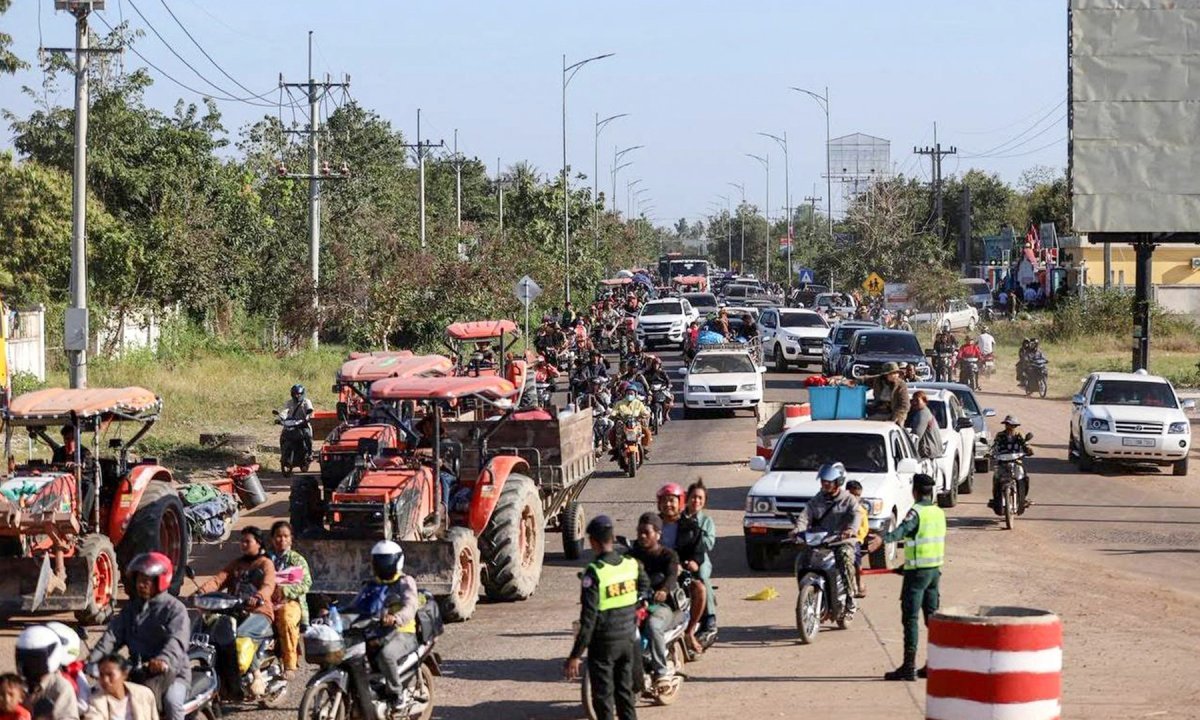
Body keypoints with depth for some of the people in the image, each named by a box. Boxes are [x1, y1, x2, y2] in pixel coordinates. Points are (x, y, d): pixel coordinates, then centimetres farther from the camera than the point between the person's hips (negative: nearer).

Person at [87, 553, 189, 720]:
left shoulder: (174, 608, -5)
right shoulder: (131, 608, 15)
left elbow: (177, 640, -22)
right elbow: (113, 635, 4)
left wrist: (164, 660, -43)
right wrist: (93, 659, -13)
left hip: (171, 671, -6)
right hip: (137, 671, 6)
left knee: (171, 701, -32)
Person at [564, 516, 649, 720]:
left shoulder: (594, 573, -20)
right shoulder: (632, 564, -3)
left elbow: (588, 618, -21)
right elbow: (644, 587, 20)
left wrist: (575, 655, -17)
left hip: (603, 643, -5)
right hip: (628, 639, 6)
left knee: (603, 696, 3)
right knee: (625, 691, 17)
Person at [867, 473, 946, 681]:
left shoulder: (917, 512, -13)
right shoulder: (939, 512, 12)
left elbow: (903, 529, -33)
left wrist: (883, 539, -49)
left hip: (917, 570, -8)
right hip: (935, 569, 8)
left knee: (910, 617, -8)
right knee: (932, 616, 14)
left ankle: (909, 666, -12)